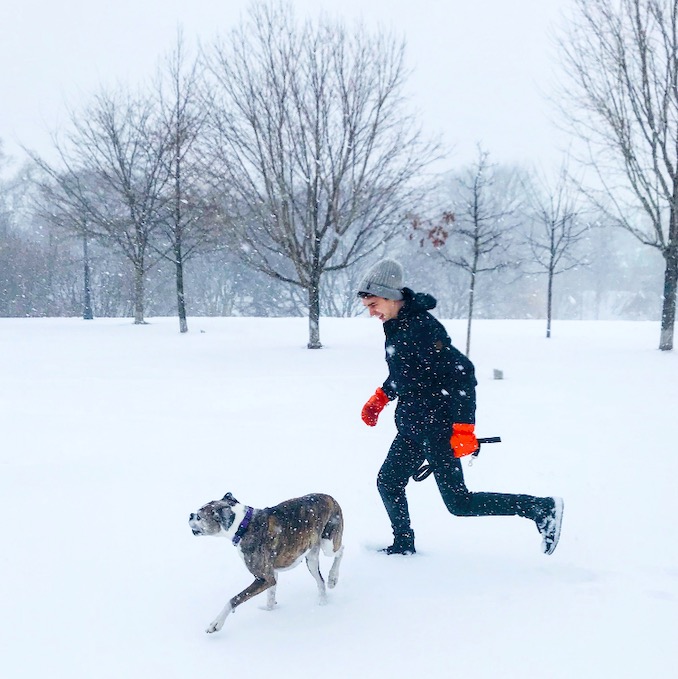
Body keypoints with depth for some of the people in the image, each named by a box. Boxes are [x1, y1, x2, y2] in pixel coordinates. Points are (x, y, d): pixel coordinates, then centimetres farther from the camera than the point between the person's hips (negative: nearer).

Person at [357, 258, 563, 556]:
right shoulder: (395, 325, 7)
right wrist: (381, 397, 20)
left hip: (437, 427, -9)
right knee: (388, 483, 15)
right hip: (411, 425, 9)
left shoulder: (420, 327, -23)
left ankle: (542, 508, 4)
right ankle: (403, 545, 32)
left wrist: (464, 427, -26)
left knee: (459, 503, -3)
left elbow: (461, 373, -26)